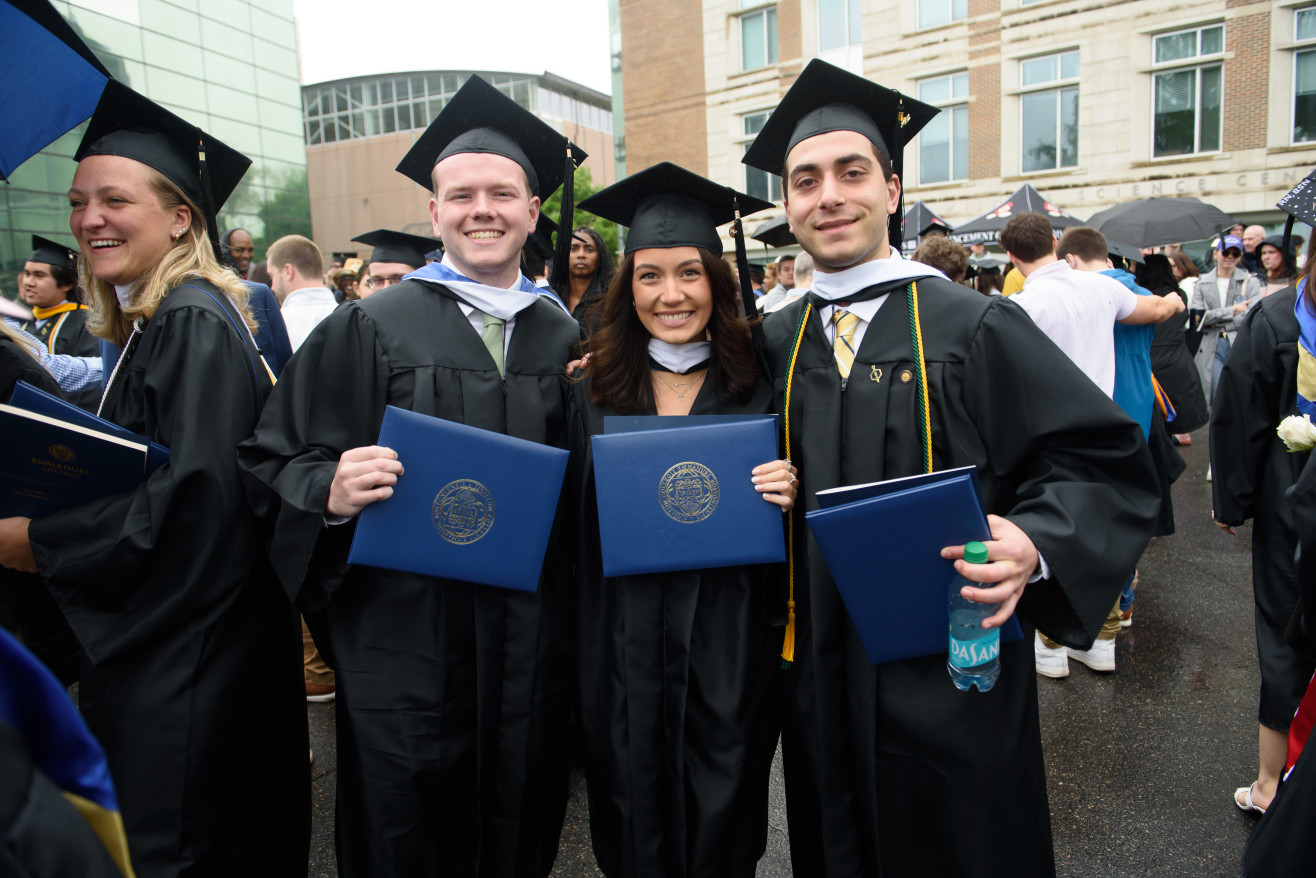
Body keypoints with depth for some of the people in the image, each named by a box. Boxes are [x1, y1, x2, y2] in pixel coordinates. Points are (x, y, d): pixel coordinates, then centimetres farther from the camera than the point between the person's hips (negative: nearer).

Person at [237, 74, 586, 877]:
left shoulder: (566, 338, 5)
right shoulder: (369, 329, -1)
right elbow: (274, 462, -2)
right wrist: (331, 491, -22)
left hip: (533, 649, 3)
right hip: (404, 640, -2)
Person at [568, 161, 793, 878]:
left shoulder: (759, 389, -4)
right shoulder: (595, 394, 0)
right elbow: (577, 532, 6)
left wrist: (789, 496, -18)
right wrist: (578, 665, 3)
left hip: (727, 650, -1)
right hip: (624, 650, 2)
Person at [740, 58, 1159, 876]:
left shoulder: (977, 330, -9)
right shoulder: (776, 344, 2)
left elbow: (1108, 459, -9)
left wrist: (1037, 543, -26)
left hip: (951, 679, -3)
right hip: (822, 685, 4)